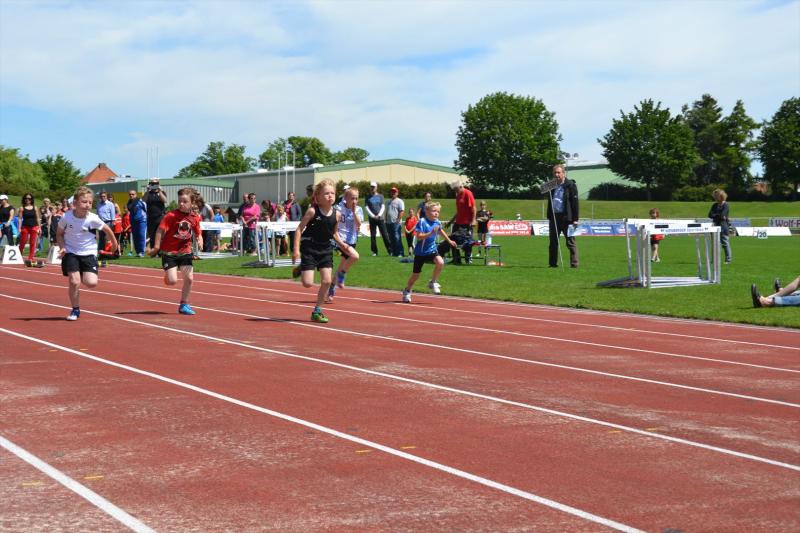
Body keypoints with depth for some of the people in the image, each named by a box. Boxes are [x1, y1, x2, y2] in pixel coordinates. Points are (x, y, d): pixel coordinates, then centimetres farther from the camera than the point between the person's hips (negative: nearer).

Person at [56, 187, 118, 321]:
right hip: (71, 253, 0)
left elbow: (107, 230, 4)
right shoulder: (66, 217, -13)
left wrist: (114, 243, 17)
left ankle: (83, 277, 23)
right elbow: (59, 234, 3)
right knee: (74, 282, -14)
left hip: (89, 253, 1)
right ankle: (75, 310, 8)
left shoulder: (93, 219, -14)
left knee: (91, 283, -15)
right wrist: (62, 247, -14)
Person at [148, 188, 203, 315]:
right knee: (172, 281, -11)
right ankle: (166, 275, 28)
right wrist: (156, 247, -20)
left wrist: (200, 241, -10)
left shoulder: (195, 218, -1)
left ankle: (184, 305, 15)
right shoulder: (171, 215, -16)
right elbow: (160, 230, -15)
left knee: (189, 278, -2)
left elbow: (198, 234, 12)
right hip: (169, 252, -4)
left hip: (185, 252, 4)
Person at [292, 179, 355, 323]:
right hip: (309, 249, -5)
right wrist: (296, 249, -17)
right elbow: (300, 229, -11)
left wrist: (342, 244, 0)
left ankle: (317, 311, 11)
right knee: (308, 283, -9)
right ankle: (300, 269, 27)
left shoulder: (336, 214, -1)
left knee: (326, 281, -2)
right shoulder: (312, 211, -14)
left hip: (325, 250, 5)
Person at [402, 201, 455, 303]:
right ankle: (407, 291, 31)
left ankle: (433, 282, -3)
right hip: (420, 252, -4)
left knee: (440, 262, -25)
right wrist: (430, 233, -38)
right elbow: (419, 237, -27)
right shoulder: (422, 222, -18)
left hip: (431, 250, 4)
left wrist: (449, 241, 32)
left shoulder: (437, 222, 0)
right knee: (416, 275, 4)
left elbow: (441, 231, 22)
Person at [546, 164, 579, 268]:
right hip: (554, 217, 6)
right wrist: (549, 216, 12)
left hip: (566, 217, -6)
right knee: (553, 242, 9)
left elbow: (575, 202, -8)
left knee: (571, 242, -3)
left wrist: (575, 219, -13)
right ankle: (553, 263, 15)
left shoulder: (570, 185, -4)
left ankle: (574, 264, -1)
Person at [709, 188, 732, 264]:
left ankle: (728, 260, 0)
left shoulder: (725, 205, -5)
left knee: (725, 243, -5)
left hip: (723, 226, -7)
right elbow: (710, 215, 6)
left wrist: (715, 215, -2)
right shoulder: (715, 205, 15)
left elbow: (722, 215, -16)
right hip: (716, 226, 7)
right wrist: (718, 216, -5)